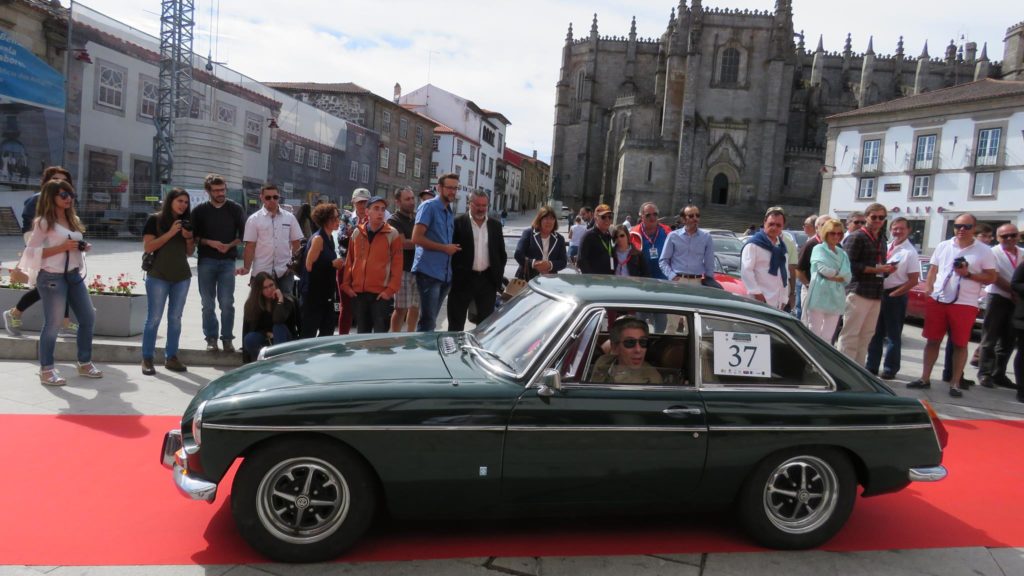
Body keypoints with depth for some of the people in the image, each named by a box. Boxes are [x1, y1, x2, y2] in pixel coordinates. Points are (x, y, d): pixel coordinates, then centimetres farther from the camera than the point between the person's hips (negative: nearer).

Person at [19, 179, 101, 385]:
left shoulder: (73, 220, 15)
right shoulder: (44, 222, -8)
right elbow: (31, 252, -13)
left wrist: (83, 247, 3)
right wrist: (62, 247, -20)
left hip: (74, 275, 8)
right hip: (52, 277, -8)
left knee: (88, 318, 9)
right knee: (52, 324, -3)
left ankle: (84, 364, 21)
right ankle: (46, 370, 9)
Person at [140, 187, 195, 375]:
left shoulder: (187, 222, 12)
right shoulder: (155, 219, -2)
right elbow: (147, 247, -11)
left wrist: (189, 238, -5)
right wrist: (170, 233, -16)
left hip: (182, 276, 5)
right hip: (158, 276, -5)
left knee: (175, 318, 7)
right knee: (154, 318, -3)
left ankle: (171, 357, 14)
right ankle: (147, 359, 4)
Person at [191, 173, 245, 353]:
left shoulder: (235, 209, 5)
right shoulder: (200, 210, 6)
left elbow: (243, 235, 6)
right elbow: (193, 236, 6)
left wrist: (229, 245, -10)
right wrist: (209, 242, -10)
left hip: (227, 261, -1)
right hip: (206, 261, 1)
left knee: (227, 303, -3)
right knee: (208, 303, 4)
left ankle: (227, 338, 6)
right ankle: (211, 338, 12)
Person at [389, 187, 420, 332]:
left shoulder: (417, 217, 14)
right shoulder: (394, 220, -4)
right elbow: (403, 243, -17)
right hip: (403, 270, -6)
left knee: (415, 307, 10)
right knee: (401, 308, -5)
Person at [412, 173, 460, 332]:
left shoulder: (450, 212, 17)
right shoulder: (429, 207, -7)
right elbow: (416, 238, -16)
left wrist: (453, 248, 8)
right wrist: (445, 248, -14)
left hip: (445, 274, 8)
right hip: (429, 272, -8)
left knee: (431, 320, 14)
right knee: (428, 321, -8)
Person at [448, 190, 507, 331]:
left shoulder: (495, 225, 10)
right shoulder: (458, 222, -3)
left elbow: (502, 253, 13)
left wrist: (498, 276, 5)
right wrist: (455, 275, -9)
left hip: (488, 280, 4)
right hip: (463, 279, -4)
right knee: (456, 323, 5)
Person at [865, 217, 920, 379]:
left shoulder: (910, 252, -10)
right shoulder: (886, 247, 7)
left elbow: (913, 280, -12)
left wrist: (893, 294, -12)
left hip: (896, 296, -6)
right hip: (879, 293, 6)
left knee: (893, 334, 6)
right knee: (875, 332, 12)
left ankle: (890, 368, 17)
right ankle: (872, 366, 22)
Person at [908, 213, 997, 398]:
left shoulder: (984, 251, 1)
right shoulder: (943, 246, 9)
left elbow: (991, 278, 0)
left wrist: (968, 274, -14)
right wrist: (928, 291, 3)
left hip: (965, 304, -2)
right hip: (938, 301, 3)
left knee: (960, 344, 2)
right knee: (932, 340, 7)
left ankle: (955, 383, 11)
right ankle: (925, 378, 14)